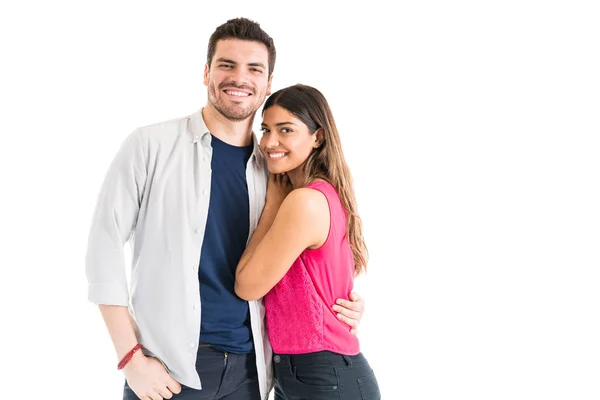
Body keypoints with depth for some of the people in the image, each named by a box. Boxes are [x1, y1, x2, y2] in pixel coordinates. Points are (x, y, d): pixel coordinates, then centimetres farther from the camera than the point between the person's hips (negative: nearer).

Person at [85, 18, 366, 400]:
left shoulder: (272, 167, 6)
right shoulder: (151, 145, -5)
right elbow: (106, 243, -6)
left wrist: (342, 303, 0)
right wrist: (132, 358, -10)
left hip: (249, 367, 4)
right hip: (167, 368, -3)